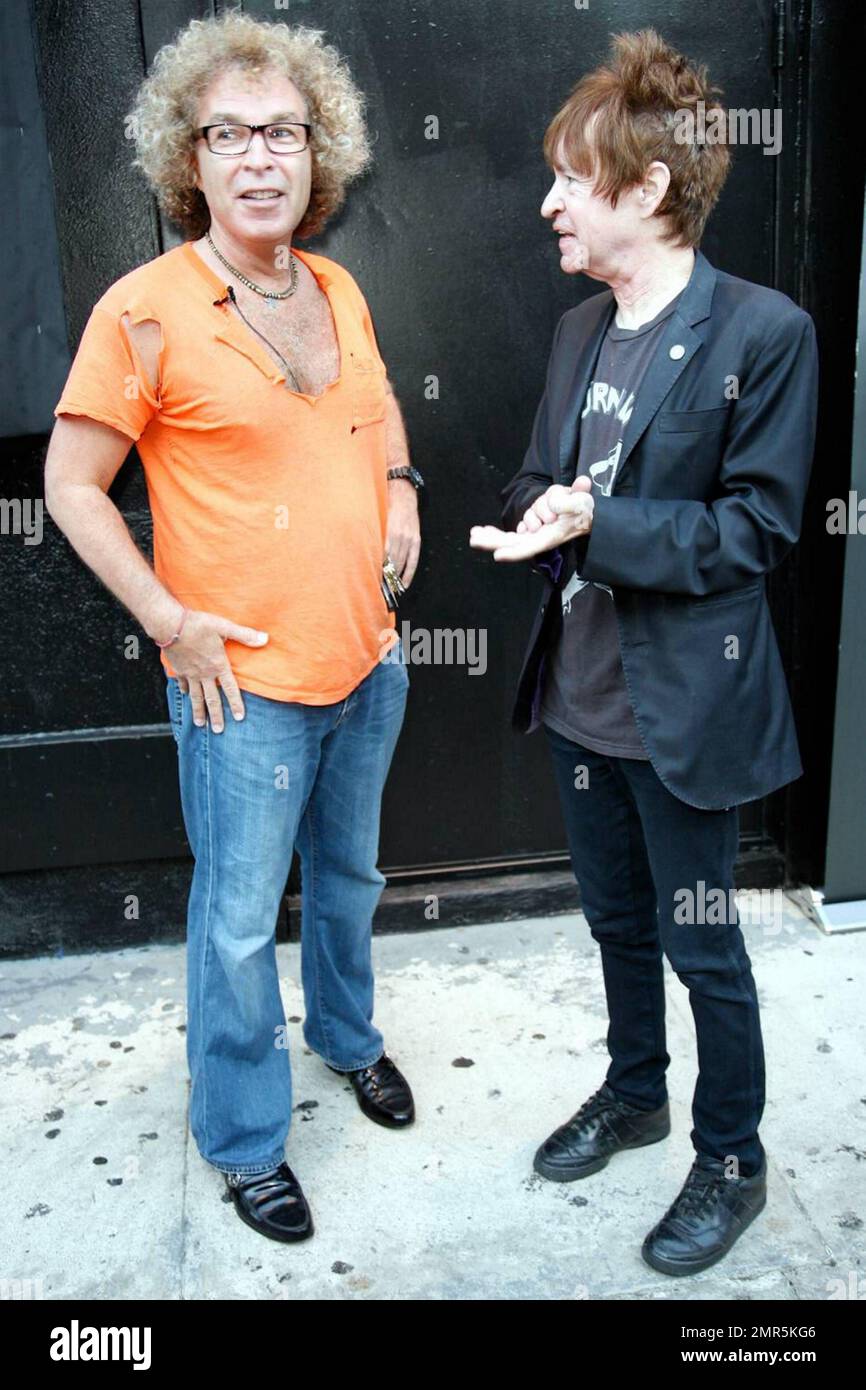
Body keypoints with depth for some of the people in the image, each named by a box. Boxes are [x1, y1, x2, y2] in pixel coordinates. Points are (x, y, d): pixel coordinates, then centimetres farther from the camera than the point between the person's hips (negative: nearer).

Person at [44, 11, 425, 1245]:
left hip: (368, 659, 6)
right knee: (240, 921, 6)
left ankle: (348, 1036, 49)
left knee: (348, 875, 23)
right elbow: (71, 485, -10)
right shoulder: (146, 311, -14)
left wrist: (399, 485, 6)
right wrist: (170, 622, -14)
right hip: (244, 684, -6)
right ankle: (244, 1141, 28)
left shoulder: (337, 289, 4)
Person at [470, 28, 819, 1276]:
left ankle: (733, 1161, 32)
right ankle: (634, 1094, 46)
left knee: (701, 942, 9)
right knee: (618, 920, 22)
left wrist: (599, 527, -24)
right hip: (582, 693, 7)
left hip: (685, 706, -6)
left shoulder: (764, 332, -14)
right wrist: (536, 523, -12)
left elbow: (756, 527, -15)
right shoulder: (582, 329, 7)